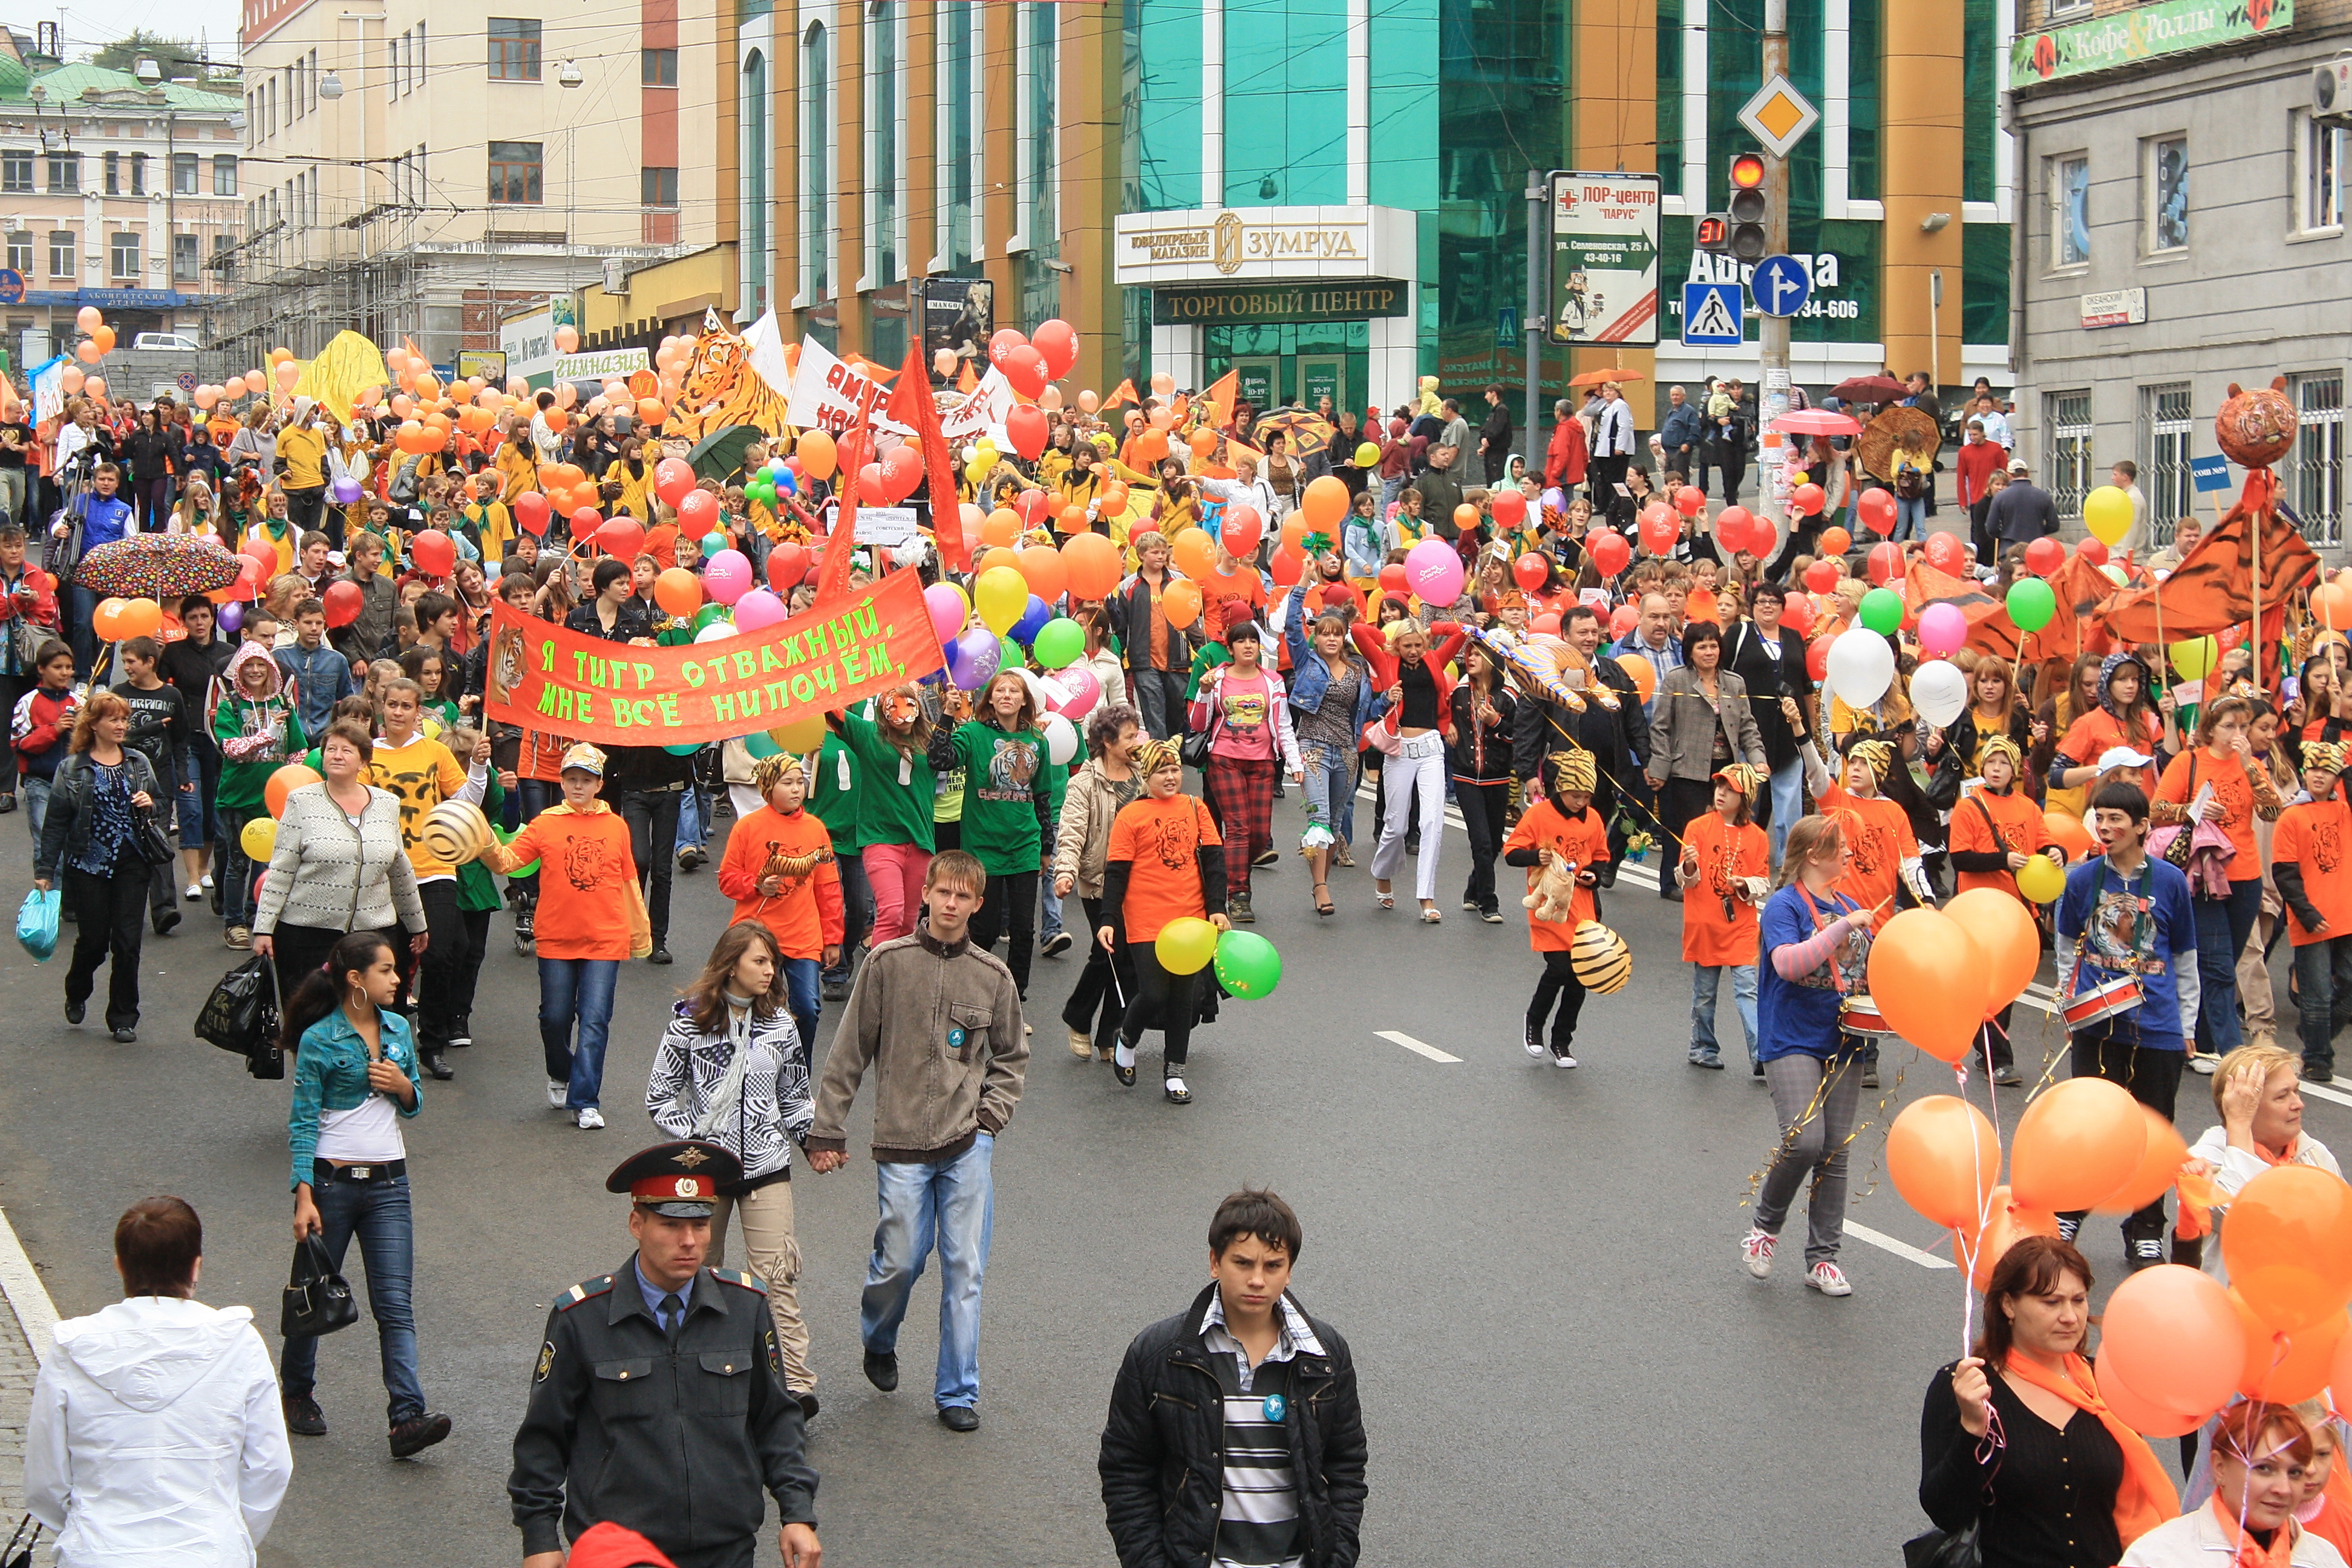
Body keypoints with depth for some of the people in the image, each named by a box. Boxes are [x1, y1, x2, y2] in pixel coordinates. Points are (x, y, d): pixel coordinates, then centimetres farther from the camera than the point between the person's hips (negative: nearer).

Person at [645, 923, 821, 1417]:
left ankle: (795, 1383, -14)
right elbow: (660, 1095, 0)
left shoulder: (779, 1023, 4)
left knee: (775, 1272, -10)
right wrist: (693, 1138, -10)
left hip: (767, 1166, 1)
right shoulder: (691, 1020, -4)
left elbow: (794, 1097, 12)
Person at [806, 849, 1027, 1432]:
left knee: (965, 1268, 1)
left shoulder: (993, 976, 4)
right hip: (902, 1143, -1)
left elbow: (1011, 1057, 17)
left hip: (967, 1145, 1)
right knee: (899, 1261, 1)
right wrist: (827, 1129, 2)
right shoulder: (888, 962, -2)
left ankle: (957, 1393, 11)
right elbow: (850, 1051, 2)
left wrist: (989, 1117, 3)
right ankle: (878, 1342, 33)